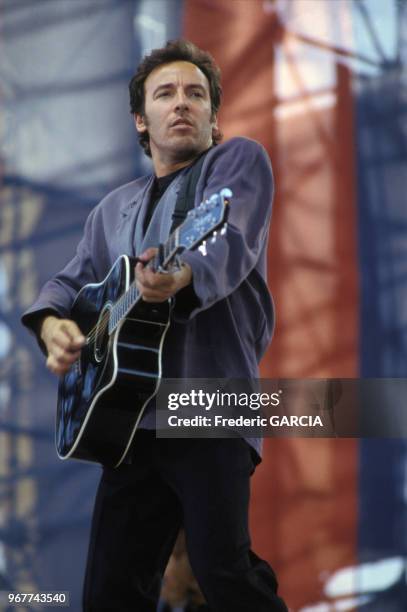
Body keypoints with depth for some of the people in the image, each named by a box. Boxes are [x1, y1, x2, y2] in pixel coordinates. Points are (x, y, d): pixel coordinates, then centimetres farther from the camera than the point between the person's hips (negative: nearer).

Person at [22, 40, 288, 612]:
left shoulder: (239, 161, 4)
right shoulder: (115, 209, 25)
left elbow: (229, 244, -15)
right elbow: (72, 281, 23)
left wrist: (179, 277, -39)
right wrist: (52, 324, -3)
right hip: (132, 419, 7)